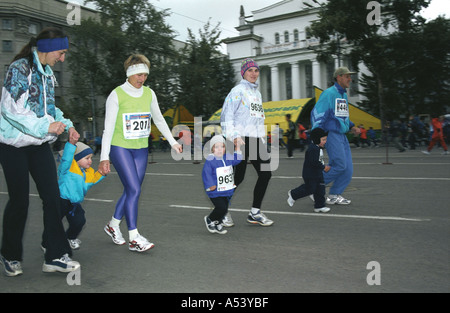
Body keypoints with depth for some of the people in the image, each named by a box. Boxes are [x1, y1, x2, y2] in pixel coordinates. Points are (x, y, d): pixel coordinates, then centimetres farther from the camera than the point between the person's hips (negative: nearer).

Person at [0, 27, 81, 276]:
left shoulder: (47, 72, 11)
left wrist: (66, 125, 6)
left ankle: (56, 256, 5)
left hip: (39, 144, 7)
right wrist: (45, 126, -22)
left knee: (52, 197, -1)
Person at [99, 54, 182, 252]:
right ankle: (134, 238, -4)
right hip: (120, 148, -5)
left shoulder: (149, 93, 7)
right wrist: (104, 157, -13)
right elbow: (108, 128, -9)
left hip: (141, 149, 5)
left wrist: (173, 142, 14)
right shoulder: (117, 95, -8)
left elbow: (159, 120, 17)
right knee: (134, 190, -12)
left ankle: (113, 225, 28)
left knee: (132, 191, 7)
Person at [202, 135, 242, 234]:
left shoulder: (228, 158, 5)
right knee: (222, 208, -15)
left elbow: (237, 159, 19)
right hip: (215, 192, -6)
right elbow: (206, 173, -14)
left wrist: (238, 147, 10)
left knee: (224, 209, 12)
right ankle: (209, 219, 12)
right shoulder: (210, 161, -14)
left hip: (227, 191, 7)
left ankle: (218, 224, 36)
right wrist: (211, 186, -18)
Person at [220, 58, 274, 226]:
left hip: (256, 139, 8)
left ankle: (255, 212, 12)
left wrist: (263, 140, 21)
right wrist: (234, 136, -21)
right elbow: (227, 115, -11)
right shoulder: (238, 90, -4)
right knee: (239, 177, -6)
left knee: (265, 173, 2)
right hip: (242, 139, -8)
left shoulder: (257, 92, 21)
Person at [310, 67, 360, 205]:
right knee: (339, 165, -14)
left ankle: (334, 195, 12)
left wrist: (352, 126, 12)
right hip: (331, 134, -9)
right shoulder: (329, 93, -8)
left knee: (347, 169, 3)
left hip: (342, 135, 9)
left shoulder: (344, 95, 19)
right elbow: (317, 113, -15)